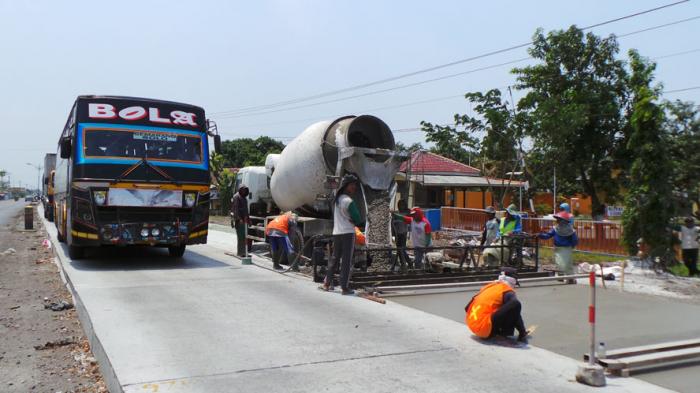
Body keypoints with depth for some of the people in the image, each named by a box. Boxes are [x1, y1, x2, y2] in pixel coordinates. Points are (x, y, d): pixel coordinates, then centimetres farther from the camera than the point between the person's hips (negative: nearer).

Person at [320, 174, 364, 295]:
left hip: (336, 233, 7)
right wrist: (354, 222, 7)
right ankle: (345, 287, 0)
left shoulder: (336, 199, 12)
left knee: (334, 258, 15)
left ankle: (327, 283, 18)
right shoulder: (349, 201, -13)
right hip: (348, 233, -7)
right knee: (346, 261, -2)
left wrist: (349, 220, 6)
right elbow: (358, 220, -12)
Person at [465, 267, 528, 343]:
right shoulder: (507, 291, -3)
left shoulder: (489, 286, 19)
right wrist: (522, 332, -3)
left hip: (472, 326, 9)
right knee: (515, 305, -14)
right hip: (485, 330, -9)